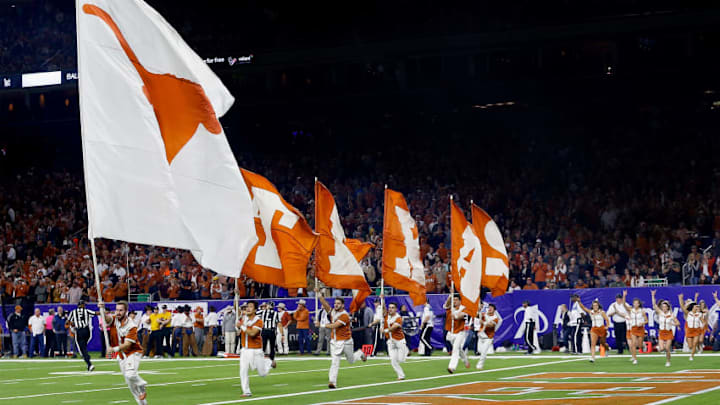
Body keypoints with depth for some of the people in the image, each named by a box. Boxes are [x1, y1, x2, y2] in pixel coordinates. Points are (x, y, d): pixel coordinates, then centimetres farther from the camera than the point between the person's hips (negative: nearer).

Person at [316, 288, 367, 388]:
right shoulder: (332, 312, 3)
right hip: (334, 342, 4)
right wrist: (318, 293, -19)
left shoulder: (345, 316, -19)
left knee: (351, 360, 15)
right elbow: (324, 303, -7)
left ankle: (360, 354, 48)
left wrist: (323, 325, -12)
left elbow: (334, 325, -25)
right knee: (335, 362, -8)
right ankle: (333, 382, -15)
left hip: (345, 341, -4)